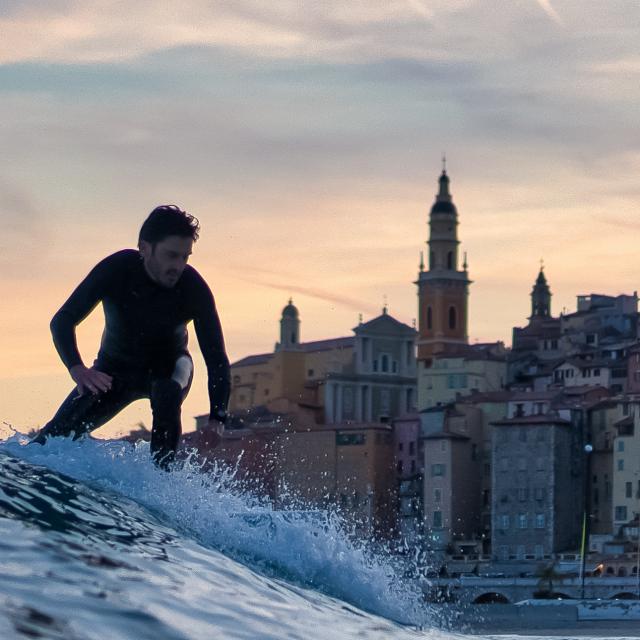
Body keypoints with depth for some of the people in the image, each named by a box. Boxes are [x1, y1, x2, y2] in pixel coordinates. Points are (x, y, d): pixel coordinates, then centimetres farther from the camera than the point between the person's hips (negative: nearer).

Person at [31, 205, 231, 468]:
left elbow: (216, 356, -27)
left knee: (167, 396, -35)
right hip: (116, 365, 0)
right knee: (61, 429, -15)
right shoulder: (115, 269, -27)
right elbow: (62, 321, -23)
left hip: (168, 366, 0)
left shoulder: (194, 288, -27)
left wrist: (217, 416, -42)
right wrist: (76, 368, -43)